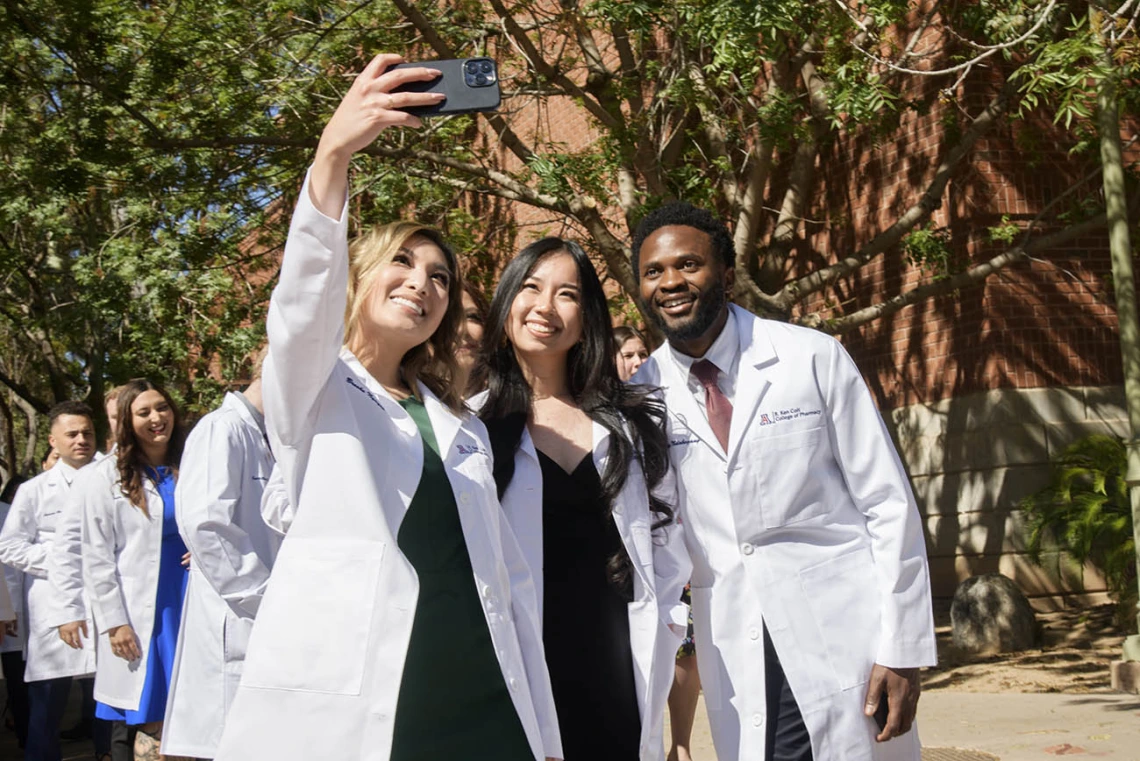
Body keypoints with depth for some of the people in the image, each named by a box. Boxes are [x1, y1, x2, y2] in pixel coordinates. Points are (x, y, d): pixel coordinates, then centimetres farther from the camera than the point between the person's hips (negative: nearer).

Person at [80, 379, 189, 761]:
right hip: (142, 612, -3)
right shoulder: (108, 476, 0)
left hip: (189, 602, 3)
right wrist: (114, 622, -10)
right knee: (154, 722, -3)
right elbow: (97, 558, -3)